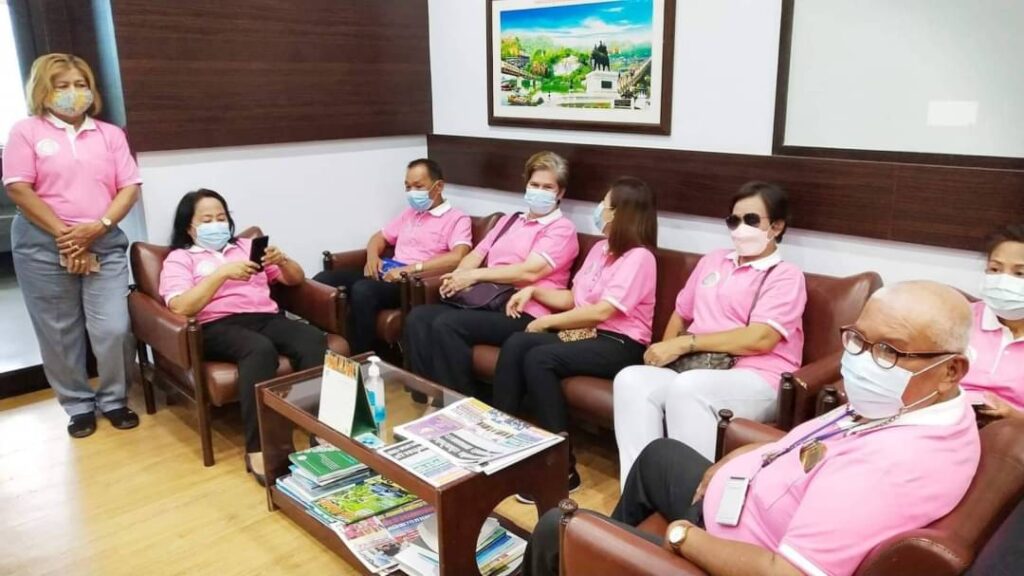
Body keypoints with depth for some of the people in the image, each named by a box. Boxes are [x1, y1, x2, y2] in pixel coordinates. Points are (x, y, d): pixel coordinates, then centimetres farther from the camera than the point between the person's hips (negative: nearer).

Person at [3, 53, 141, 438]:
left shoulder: (110, 134, 12)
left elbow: (129, 188, 4)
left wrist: (98, 227, -10)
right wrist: (63, 234, -12)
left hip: (104, 243, 1)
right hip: (43, 245, -1)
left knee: (114, 328, -6)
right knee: (59, 332, 5)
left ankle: (114, 400, 15)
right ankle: (78, 405, 20)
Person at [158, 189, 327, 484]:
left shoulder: (246, 245, 28)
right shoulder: (179, 258, 16)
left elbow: (296, 279, 23)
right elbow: (180, 307, -5)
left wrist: (282, 260, 0)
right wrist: (223, 273, -14)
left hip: (267, 318, 4)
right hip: (218, 327, -4)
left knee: (314, 340, -30)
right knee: (261, 349, -40)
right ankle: (259, 450, -38)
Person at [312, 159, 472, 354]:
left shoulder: (457, 219, -1)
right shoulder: (409, 213, 25)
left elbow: (458, 257, -18)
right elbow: (379, 237, 31)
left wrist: (411, 268, -22)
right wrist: (372, 257, 6)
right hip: (390, 275, 8)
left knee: (363, 290, -36)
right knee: (323, 280, -12)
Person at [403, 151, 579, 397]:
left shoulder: (562, 229, 1)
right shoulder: (509, 220, 24)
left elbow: (530, 272, -15)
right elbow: (476, 255, 17)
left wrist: (475, 276, -13)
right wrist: (458, 277, -6)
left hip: (523, 314, -7)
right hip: (486, 302, 7)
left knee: (446, 324, -28)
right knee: (419, 317, -15)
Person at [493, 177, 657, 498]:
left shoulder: (639, 257, -12)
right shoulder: (600, 249, 17)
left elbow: (601, 311, -19)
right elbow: (573, 298, 21)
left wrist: (548, 322, -11)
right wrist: (534, 291, 7)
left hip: (619, 344, -8)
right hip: (584, 333, 8)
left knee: (538, 359, -29)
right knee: (515, 344, -17)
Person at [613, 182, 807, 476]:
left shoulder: (786, 276, 2)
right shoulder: (713, 260, 22)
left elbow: (760, 339, -14)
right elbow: (681, 313, 27)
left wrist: (685, 343, -15)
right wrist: (666, 350, 4)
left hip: (757, 381, -6)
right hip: (696, 370, 6)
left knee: (687, 387, -37)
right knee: (631, 379, -24)